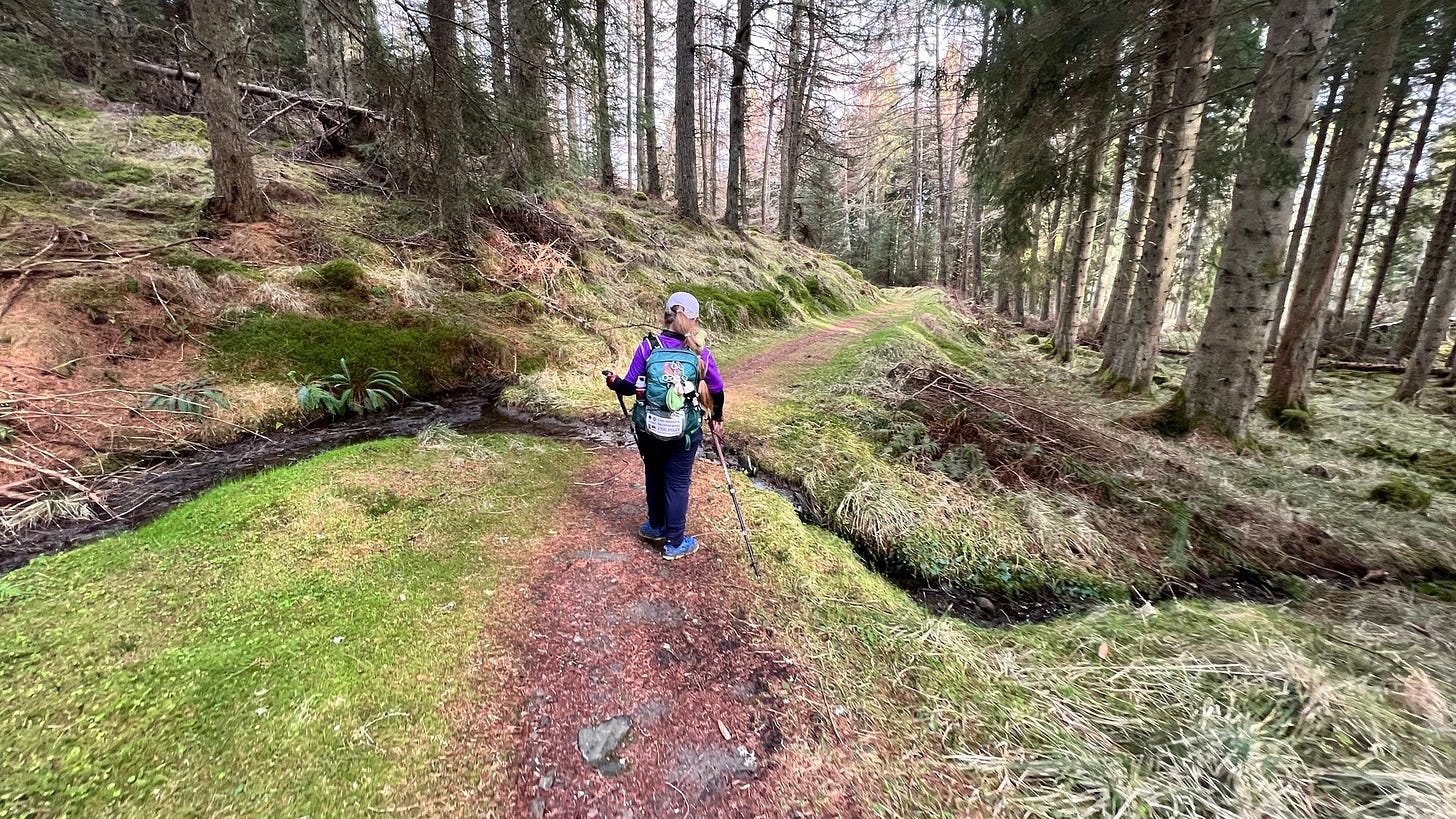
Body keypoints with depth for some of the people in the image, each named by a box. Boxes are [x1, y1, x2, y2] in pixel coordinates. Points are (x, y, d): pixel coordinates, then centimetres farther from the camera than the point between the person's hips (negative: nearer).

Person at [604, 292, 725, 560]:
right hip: (684, 433, -2)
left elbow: (629, 387, -6)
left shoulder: (647, 347, -9)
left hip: (649, 429, 2)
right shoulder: (700, 354, -9)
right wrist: (716, 418, 18)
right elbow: (717, 390, 1)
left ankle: (656, 526, 42)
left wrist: (613, 382, 17)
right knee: (678, 483, 10)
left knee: (654, 477, 22)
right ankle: (674, 543, 22)